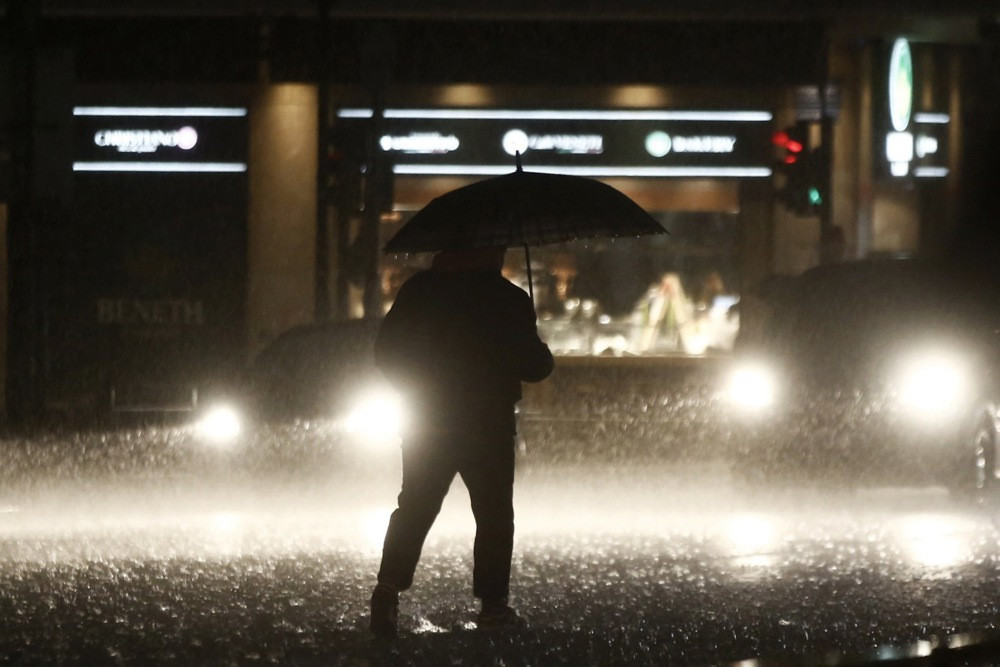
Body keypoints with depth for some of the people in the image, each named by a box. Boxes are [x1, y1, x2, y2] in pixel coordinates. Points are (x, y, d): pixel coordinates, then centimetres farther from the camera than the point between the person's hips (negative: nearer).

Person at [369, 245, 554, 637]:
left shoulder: (420, 290, 0)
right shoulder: (508, 300, -9)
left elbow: (386, 354, 3)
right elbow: (534, 366, -5)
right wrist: (541, 355, 18)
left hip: (428, 424, 2)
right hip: (489, 426, -2)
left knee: (414, 511, 8)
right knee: (494, 515, 9)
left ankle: (389, 587, -10)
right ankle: (493, 604, 6)